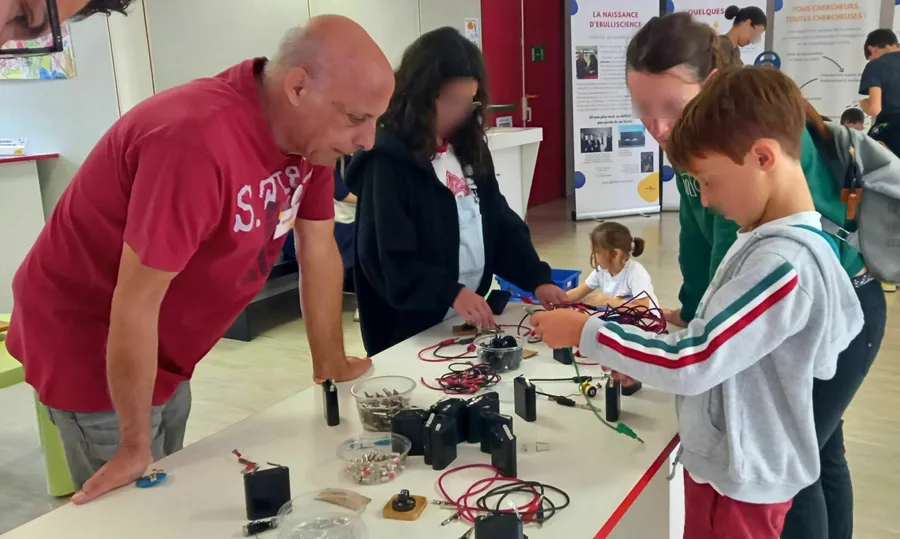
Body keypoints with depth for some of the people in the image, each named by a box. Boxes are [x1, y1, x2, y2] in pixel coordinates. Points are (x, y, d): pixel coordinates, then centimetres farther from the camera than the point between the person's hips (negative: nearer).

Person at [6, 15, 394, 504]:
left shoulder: (314, 131, -10)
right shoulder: (198, 141, -35)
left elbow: (318, 250, 1)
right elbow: (136, 304, -30)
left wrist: (330, 365, 7)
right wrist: (134, 448, -20)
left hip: (163, 347, 7)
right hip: (86, 339, -7)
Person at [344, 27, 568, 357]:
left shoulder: (469, 148, 5)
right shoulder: (387, 160, -17)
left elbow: (502, 224, 8)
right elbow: (383, 258, -21)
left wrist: (536, 279, -4)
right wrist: (450, 294, -28)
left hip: (470, 320, 7)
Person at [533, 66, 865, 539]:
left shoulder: (784, 262, -27)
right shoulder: (768, 240, 4)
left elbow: (691, 363, -28)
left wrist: (584, 332, -19)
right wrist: (637, 354, 0)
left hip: (741, 478, -8)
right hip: (730, 463, 8)